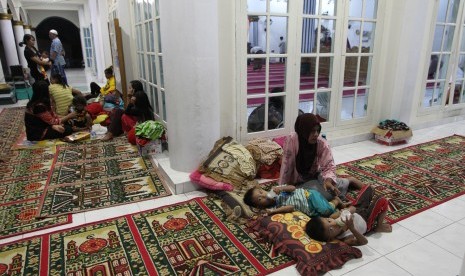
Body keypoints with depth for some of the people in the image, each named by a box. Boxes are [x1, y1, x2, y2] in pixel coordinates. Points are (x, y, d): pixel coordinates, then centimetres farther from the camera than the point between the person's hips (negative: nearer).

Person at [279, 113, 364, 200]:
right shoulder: (291, 140, -24)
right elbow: (286, 165, -18)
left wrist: (328, 180, -41)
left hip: (316, 175, 1)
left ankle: (349, 181, 11)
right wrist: (282, 187, -14)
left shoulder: (322, 143, -20)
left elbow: (329, 166, -19)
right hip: (300, 181, 0)